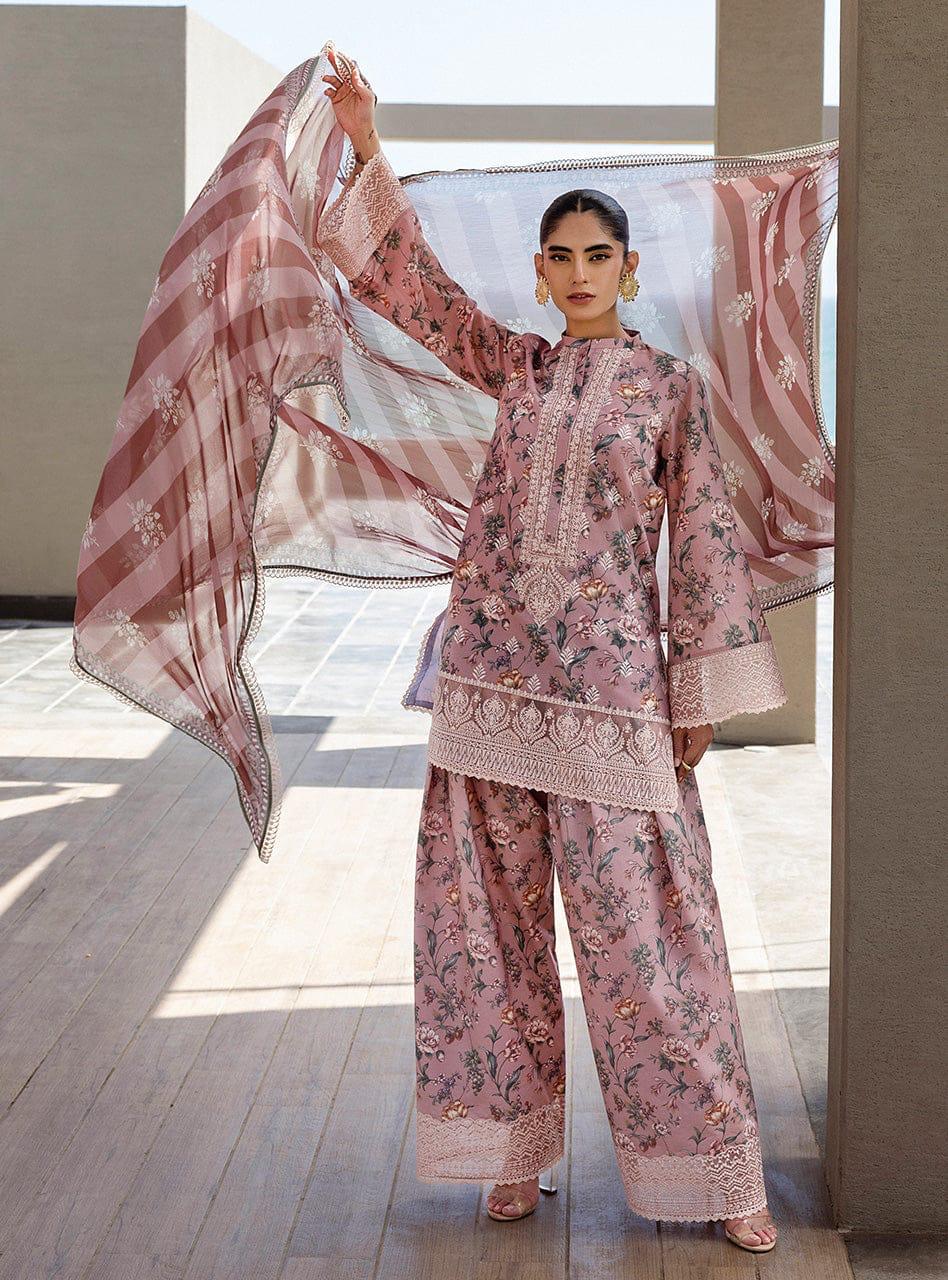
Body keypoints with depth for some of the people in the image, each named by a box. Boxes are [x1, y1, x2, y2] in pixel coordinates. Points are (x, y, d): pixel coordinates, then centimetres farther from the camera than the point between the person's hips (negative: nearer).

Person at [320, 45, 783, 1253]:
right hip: (492, 675, 4)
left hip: (610, 683, -4)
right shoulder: (517, 367, 10)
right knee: (492, 919, 7)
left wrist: (702, 697, -2)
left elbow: (703, 542, 0)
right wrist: (367, 148, 5)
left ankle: (715, 1173, 7)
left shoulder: (671, 384, 1)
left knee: (638, 926, -3)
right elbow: (403, 278, 12)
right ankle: (517, 1150, 20)